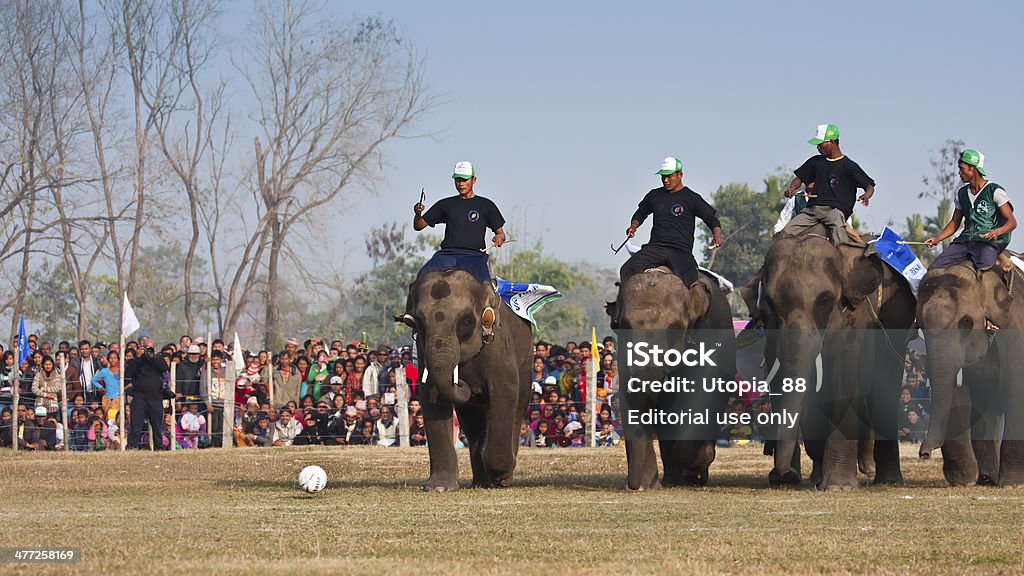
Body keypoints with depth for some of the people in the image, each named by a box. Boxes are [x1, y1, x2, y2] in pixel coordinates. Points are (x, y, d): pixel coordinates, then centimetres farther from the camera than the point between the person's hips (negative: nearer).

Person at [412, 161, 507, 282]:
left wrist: (499, 238, -8)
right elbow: (418, 226, 23)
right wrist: (418, 214, 0)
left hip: (474, 254, -2)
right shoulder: (445, 204, 21)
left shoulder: (486, 205, 16)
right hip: (447, 253, 2)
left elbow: (501, 233, 17)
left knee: (484, 282, -34)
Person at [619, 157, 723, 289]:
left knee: (689, 282, -31)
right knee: (626, 271, -21)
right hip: (655, 247, 4)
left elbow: (712, 220, 5)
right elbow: (640, 213, 33)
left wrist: (717, 236, -15)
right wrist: (633, 226, 11)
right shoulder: (654, 195, 17)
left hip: (680, 252, -4)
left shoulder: (691, 198, 5)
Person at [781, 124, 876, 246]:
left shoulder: (849, 166, 5)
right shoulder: (815, 161, 22)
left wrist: (867, 195, -21)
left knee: (837, 227, -40)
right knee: (786, 232, -15)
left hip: (834, 209, -5)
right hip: (812, 208, 5)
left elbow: (869, 185, 3)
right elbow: (799, 178, 29)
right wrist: (792, 188, 5)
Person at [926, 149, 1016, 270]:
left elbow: (1012, 222, -5)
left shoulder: (995, 191, -2)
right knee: (934, 268, -14)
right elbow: (955, 223, 24)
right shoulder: (961, 193, 16)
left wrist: (997, 232, -27)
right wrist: (937, 238, 7)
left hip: (989, 241, -6)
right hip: (965, 240, 6)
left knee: (984, 269, -38)